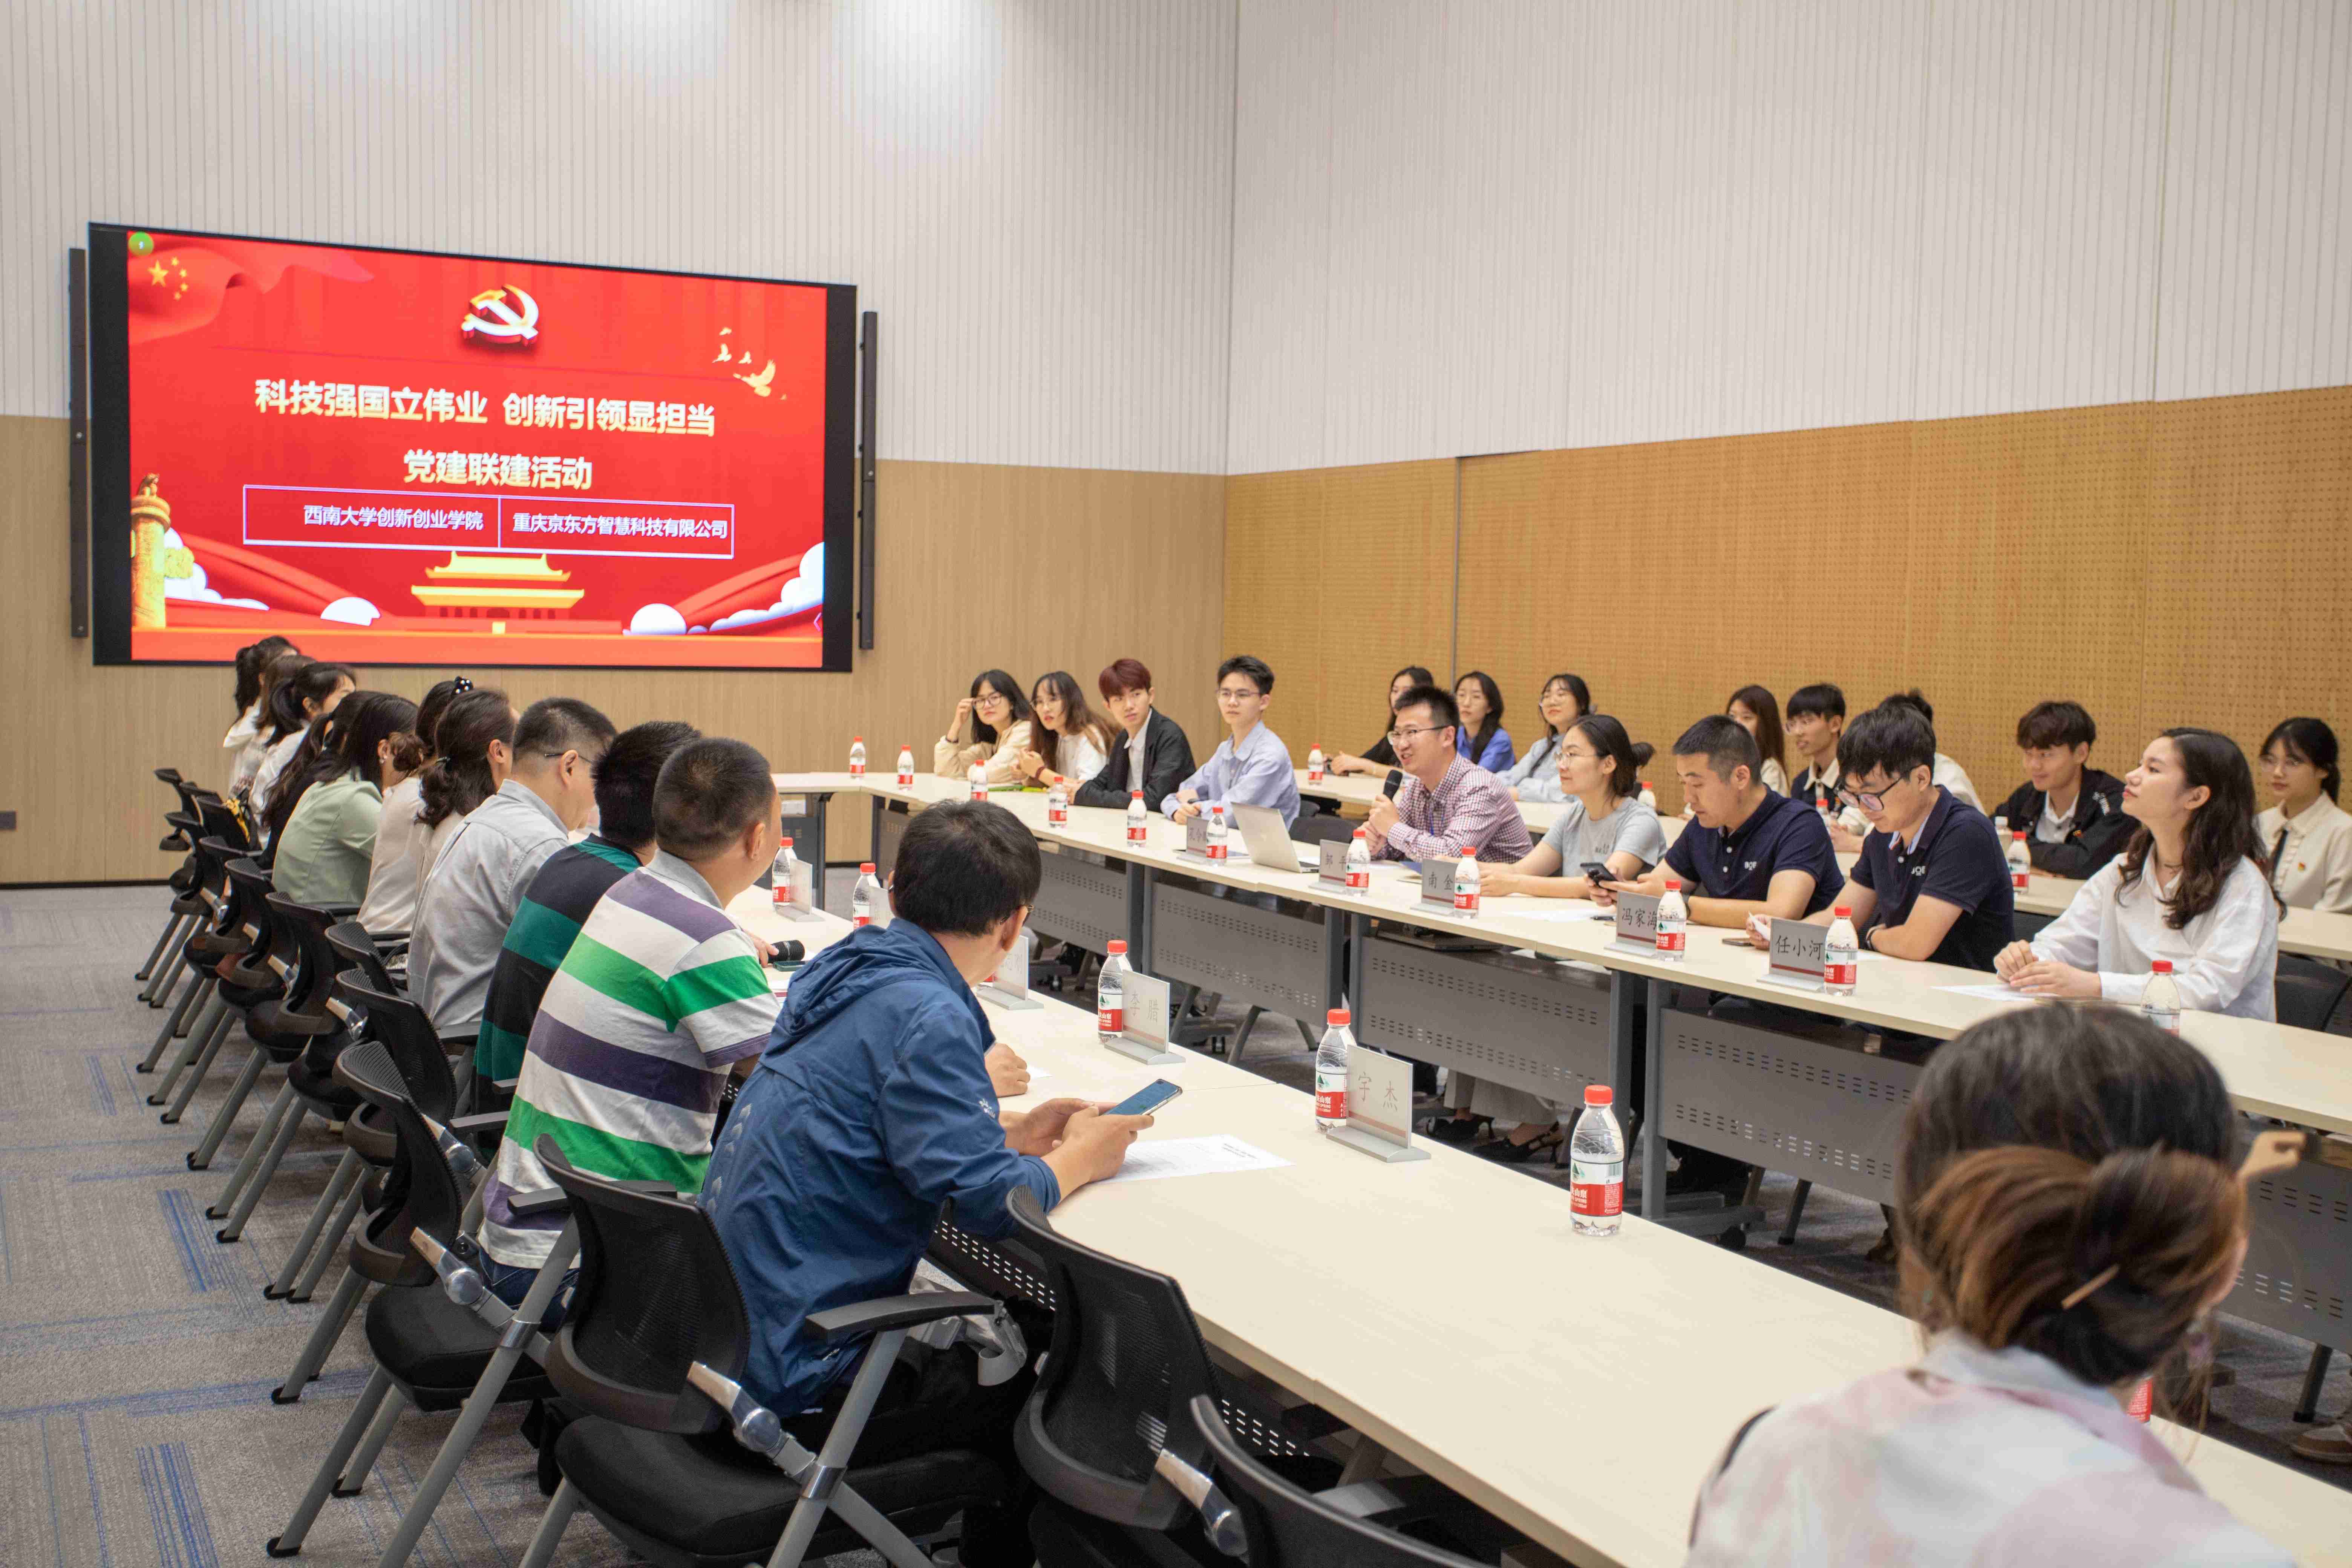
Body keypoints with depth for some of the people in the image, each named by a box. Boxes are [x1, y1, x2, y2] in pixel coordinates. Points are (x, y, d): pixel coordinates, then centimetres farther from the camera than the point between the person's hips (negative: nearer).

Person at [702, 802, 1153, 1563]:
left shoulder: (848, 964, 5)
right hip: (796, 1389, -9)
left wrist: (1015, 1130, 13)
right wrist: (1079, 1159, -5)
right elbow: (992, 1201, -24)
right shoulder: (926, 1015, -22)